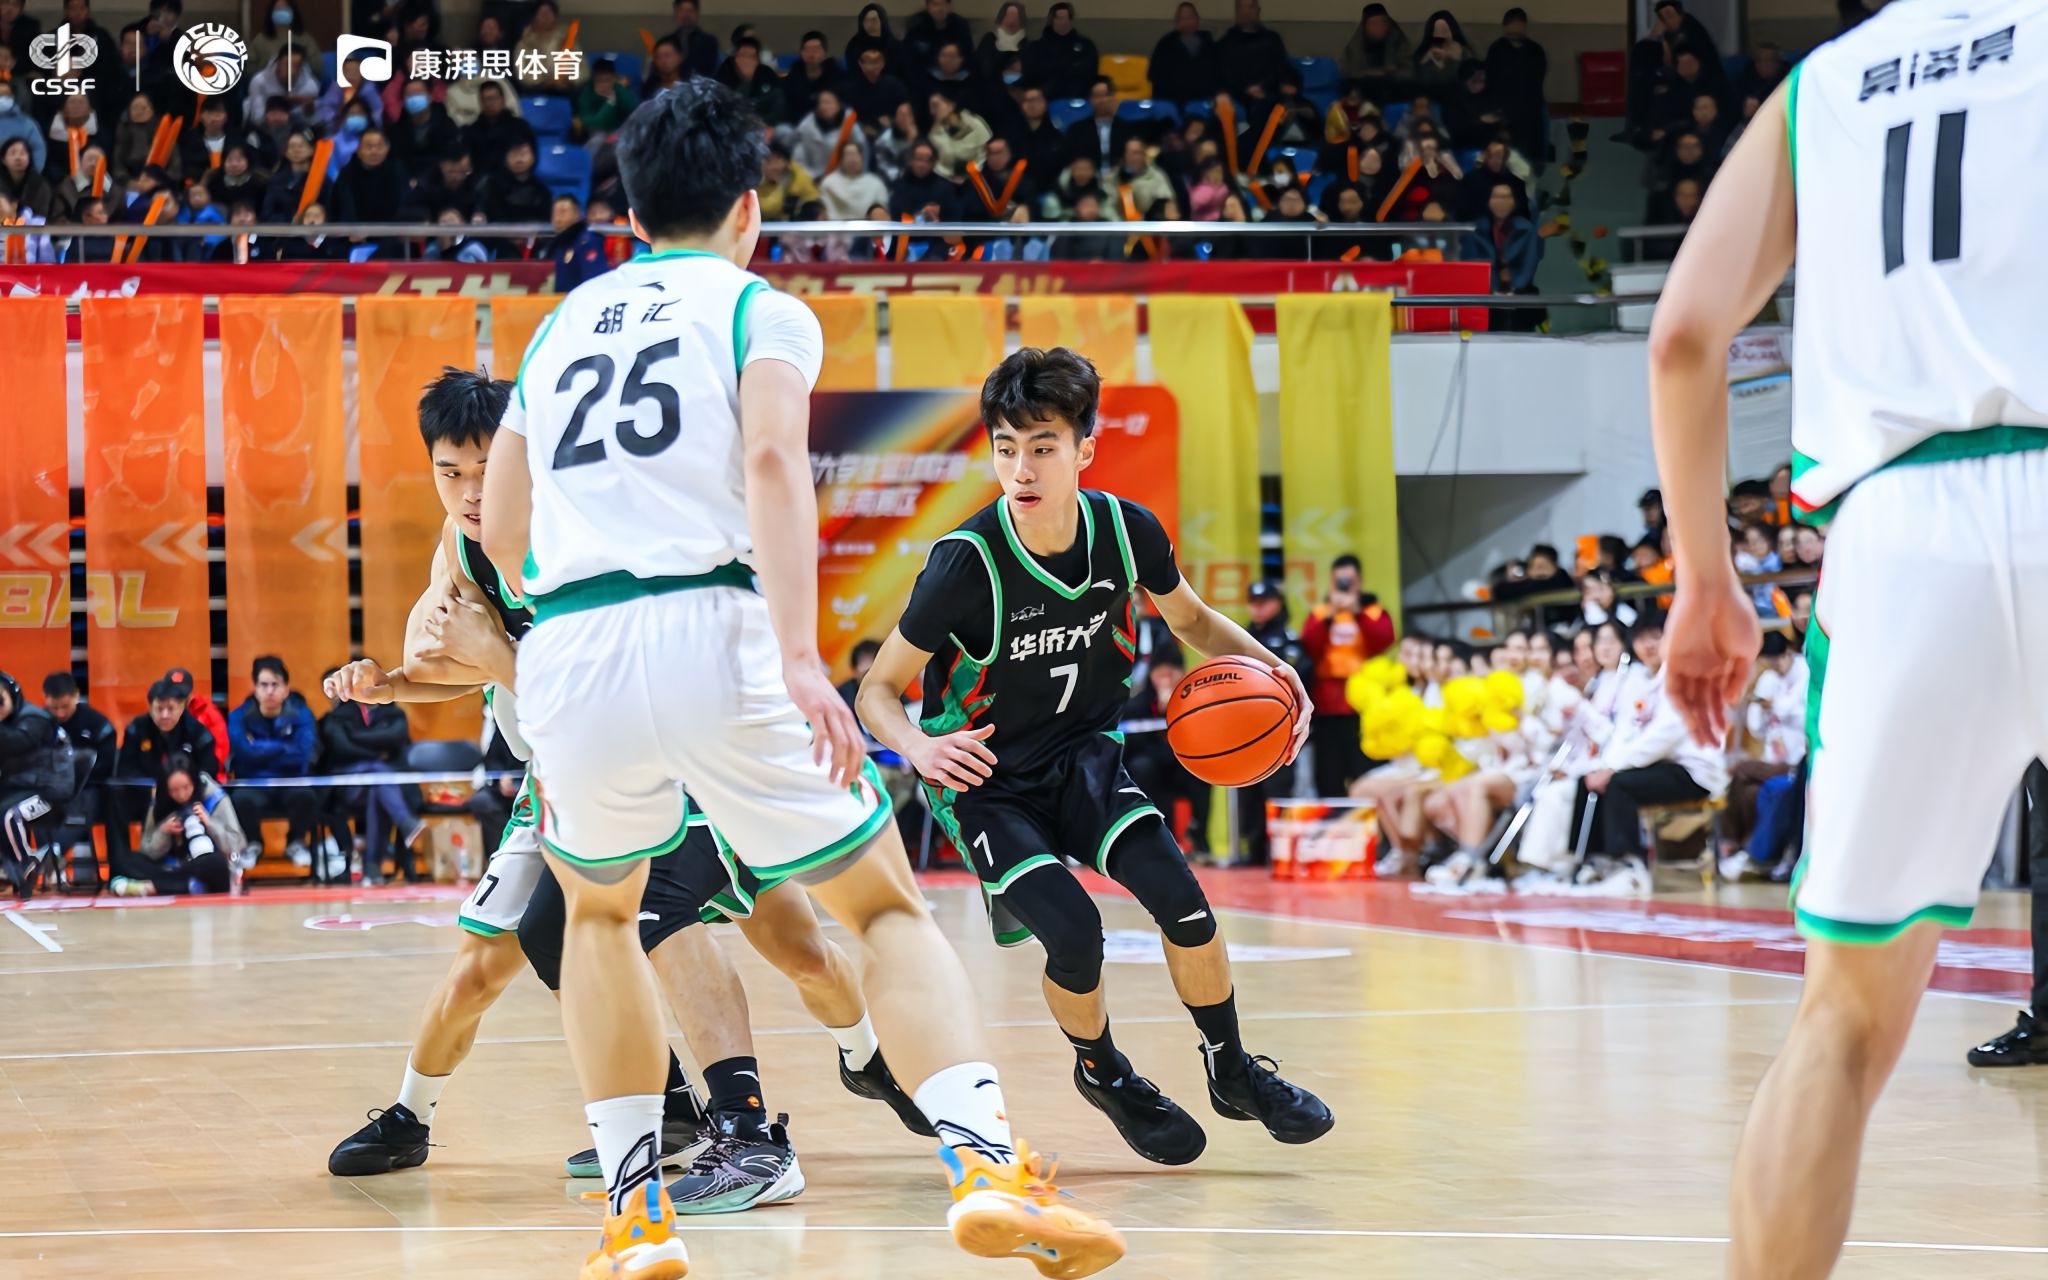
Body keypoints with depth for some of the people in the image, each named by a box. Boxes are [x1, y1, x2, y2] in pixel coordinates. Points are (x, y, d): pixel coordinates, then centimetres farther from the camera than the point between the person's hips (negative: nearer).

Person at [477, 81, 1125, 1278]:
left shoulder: (562, 324, 25)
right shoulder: (757, 307, 11)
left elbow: (500, 531, 29)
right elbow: (772, 458, -9)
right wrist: (801, 656, -18)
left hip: (567, 652, 4)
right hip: (712, 631, -3)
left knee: (599, 912, 30)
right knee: (889, 905, 10)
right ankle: (988, 1166, -11)